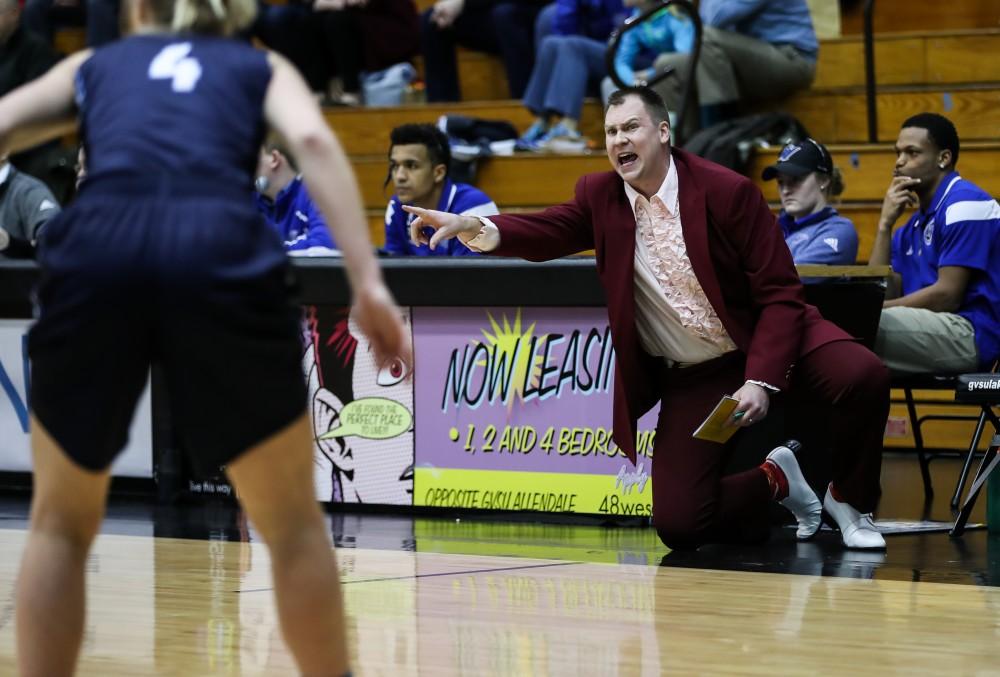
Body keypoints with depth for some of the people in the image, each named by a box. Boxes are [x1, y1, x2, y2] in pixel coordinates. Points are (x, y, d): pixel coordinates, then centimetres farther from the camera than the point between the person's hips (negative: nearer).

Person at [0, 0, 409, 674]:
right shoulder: (262, 67, 29)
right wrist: (369, 284, -1)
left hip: (97, 250, 1)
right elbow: (312, 139, 8)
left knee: (61, 523, 22)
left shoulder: (94, 65, 34)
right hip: (221, 253, -1)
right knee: (292, 522, 18)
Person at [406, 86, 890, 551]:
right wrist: (469, 228, -37)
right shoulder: (599, 196, 0)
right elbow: (546, 232, -18)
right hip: (688, 376, 3)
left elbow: (779, 294, -14)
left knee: (862, 376, -32)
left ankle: (849, 503, -2)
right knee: (677, 524, -11)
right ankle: (777, 481, 21)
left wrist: (760, 380, -26)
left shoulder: (727, 191, -13)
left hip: (764, 340, -3)